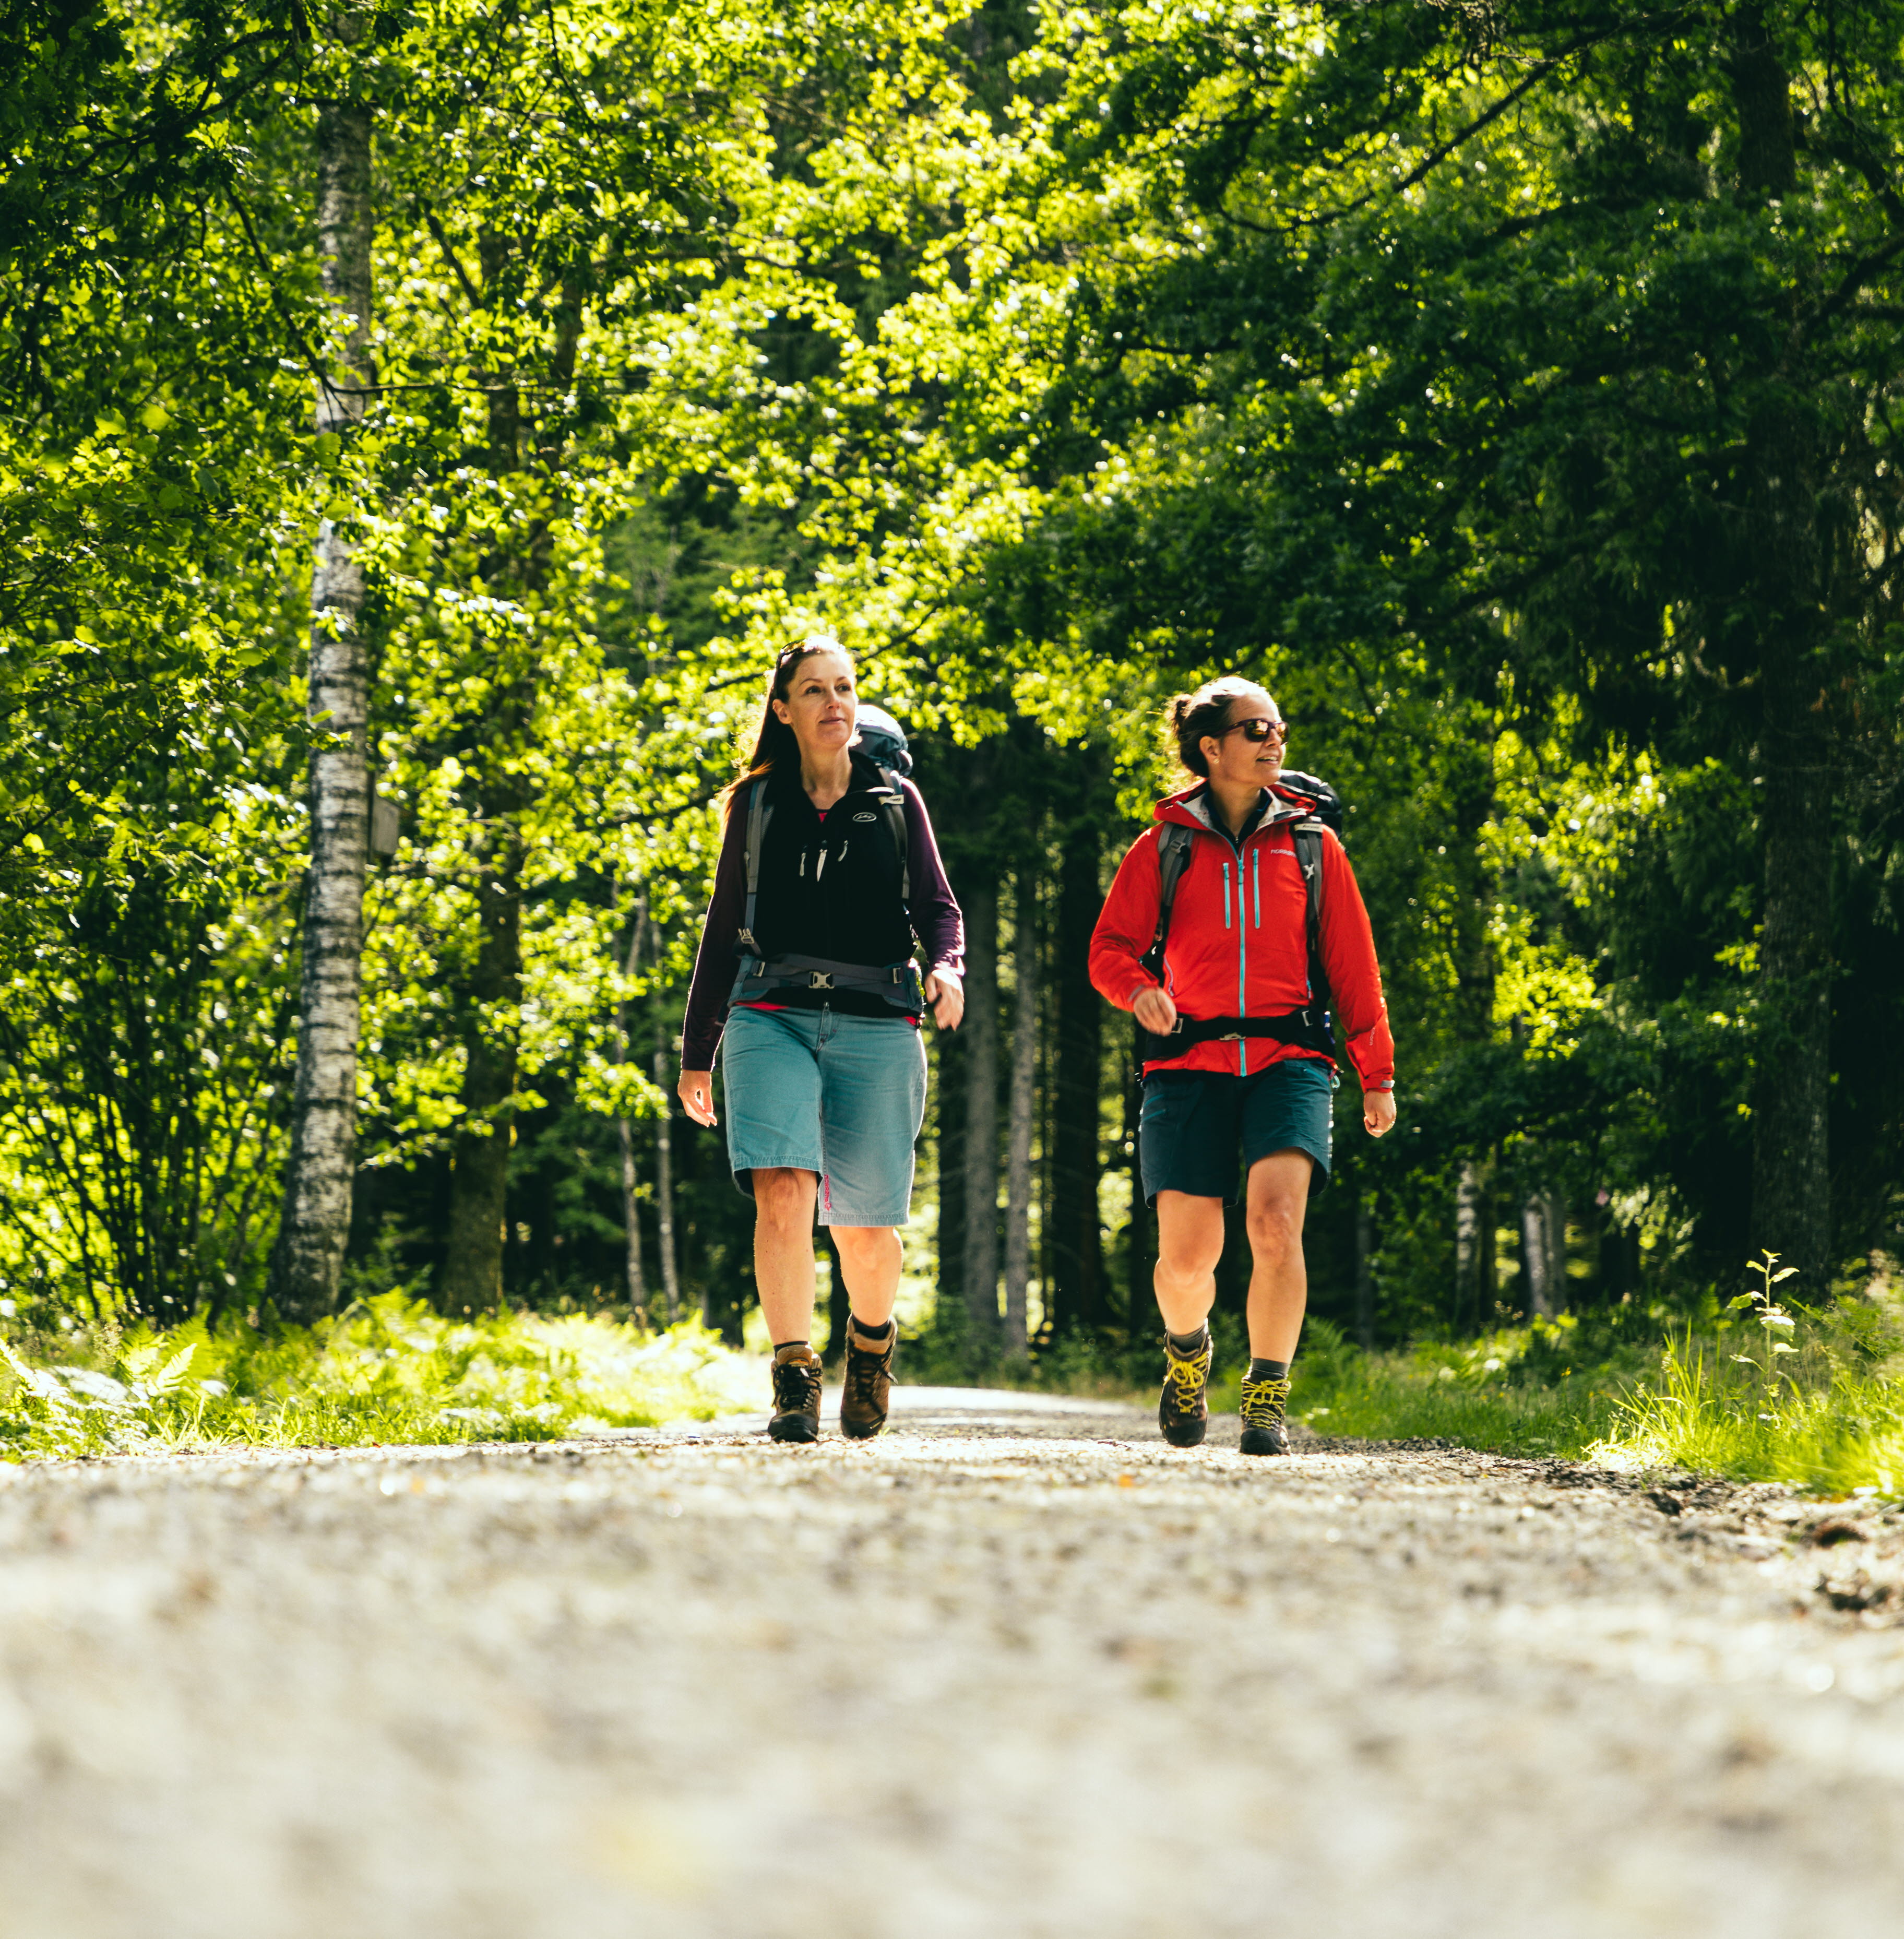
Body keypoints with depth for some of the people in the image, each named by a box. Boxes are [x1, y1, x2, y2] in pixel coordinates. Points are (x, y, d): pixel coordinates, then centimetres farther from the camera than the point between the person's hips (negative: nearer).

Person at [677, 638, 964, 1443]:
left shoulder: (894, 800, 11)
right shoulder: (757, 803, 12)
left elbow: (938, 907, 10)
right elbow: (724, 928, 17)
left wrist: (948, 969, -14)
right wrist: (697, 1051, 17)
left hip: (873, 1025, 0)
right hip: (771, 1018, 0)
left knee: (865, 1228, 3)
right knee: (781, 1191, -22)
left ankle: (872, 1341, 34)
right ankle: (794, 1381, -19)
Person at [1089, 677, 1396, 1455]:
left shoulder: (1310, 844, 11)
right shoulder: (1163, 849, 8)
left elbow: (1353, 967, 14)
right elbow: (1110, 949, 11)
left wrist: (1377, 1075, 13)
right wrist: (1139, 990, -12)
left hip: (1288, 1059, 0)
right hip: (1190, 1063, 0)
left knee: (1276, 1223, -22)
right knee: (1186, 1257, -5)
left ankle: (1267, 1398, -9)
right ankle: (1187, 1351, 30)